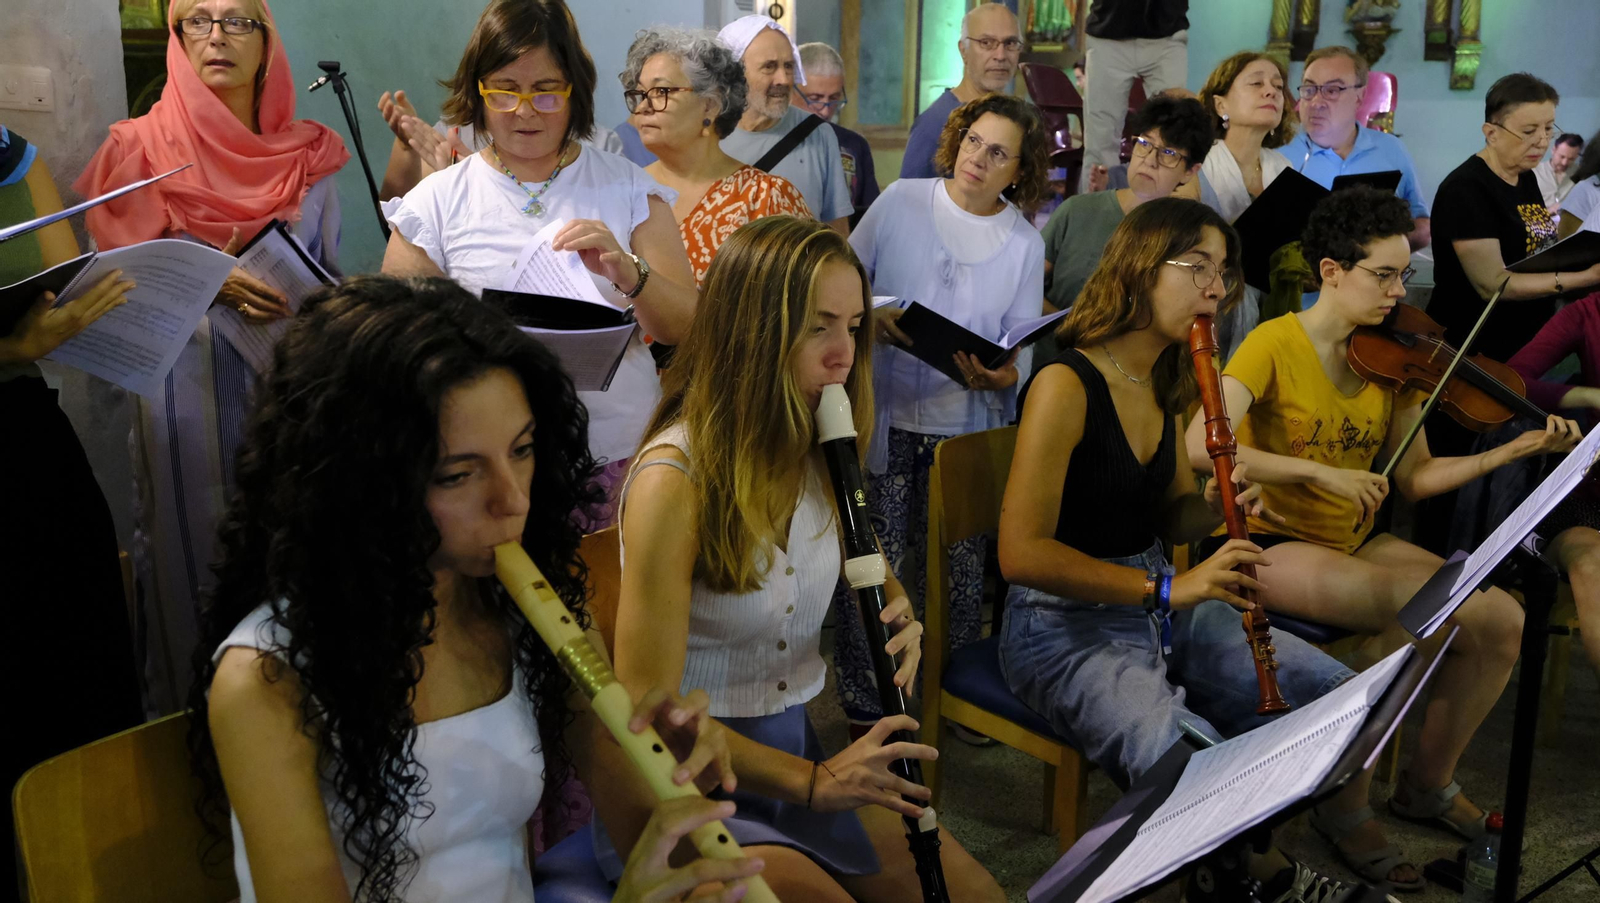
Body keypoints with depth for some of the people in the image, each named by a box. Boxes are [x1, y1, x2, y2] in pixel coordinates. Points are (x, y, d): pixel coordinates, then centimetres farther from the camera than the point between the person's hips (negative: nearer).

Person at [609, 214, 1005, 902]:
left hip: (800, 745, 6)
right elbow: (648, 705, -21)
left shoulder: (819, 456, -2)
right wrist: (812, 782, -24)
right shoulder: (673, 482, -23)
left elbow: (871, 570, 16)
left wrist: (899, 617, -8)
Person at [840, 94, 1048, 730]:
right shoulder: (900, 202, 1)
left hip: (969, 430, 2)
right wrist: (871, 319, -16)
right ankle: (865, 701, 17)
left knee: (961, 570, 8)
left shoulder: (1024, 243, 6)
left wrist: (1003, 376, -19)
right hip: (883, 416, -1)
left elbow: (1023, 345, 4)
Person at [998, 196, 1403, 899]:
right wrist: (1165, 587, -27)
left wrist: (1215, 508, -6)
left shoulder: (1165, 382, 8)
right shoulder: (1067, 384, -18)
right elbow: (1021, 552, -24)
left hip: (1161, 605, 8)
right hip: (1066, 628, -8)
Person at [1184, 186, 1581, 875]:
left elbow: (1415, 476, 5)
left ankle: (1427, 783, 14)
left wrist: (1515, 450, -6)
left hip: (1354, 541, 6)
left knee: (1502, 620, -10)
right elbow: (1200, 447, -29)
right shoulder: (1275, 344, -14)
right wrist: (1322, 472, -30)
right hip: (1269, 541, -6)